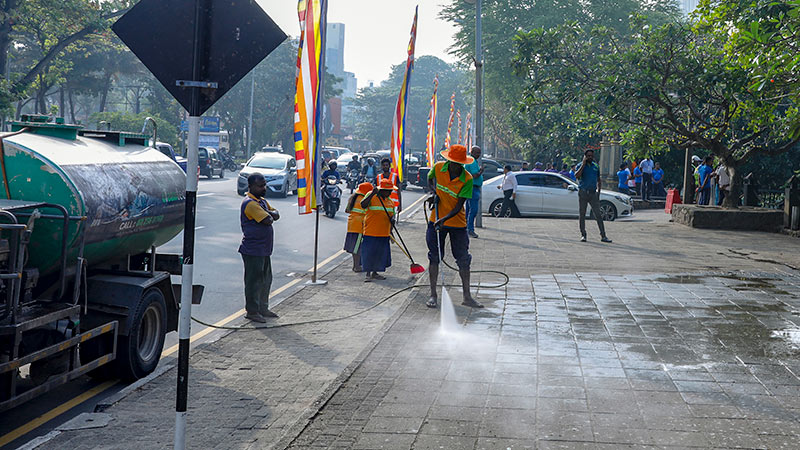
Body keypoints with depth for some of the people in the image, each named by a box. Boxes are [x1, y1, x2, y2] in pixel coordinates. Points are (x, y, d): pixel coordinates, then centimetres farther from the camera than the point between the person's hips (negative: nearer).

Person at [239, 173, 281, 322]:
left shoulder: (262, 201, 14)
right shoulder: (250, 203, -18)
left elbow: (276, 215, 11)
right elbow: (268, 221, -24)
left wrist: (270, 213, -9)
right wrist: (270, 215, -2)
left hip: (264, 249, 10)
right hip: (253, 250, -10)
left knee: (266, 279, 16)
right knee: (253, 280, -2)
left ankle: (263, 308, 27)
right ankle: (251, 311, 6)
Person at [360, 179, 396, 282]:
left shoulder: (389, 201, 12)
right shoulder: (371, 196, -7)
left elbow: (392, 214, 18)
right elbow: (363, 205, -23)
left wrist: (392, 219, -5)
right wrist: (372, 194, -32)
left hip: (384, 233, 6)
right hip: (371, 231, -6)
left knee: (380, 253, 9)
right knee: (369, 253, -5)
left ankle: (375, 273, 21)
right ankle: (368, 274, 3)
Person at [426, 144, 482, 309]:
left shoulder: (467, 179, -16)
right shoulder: (438, 167, -9)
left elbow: (459, 207, -17)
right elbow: (430, 178, 15)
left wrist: (444, 219, -31)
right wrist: (434, 193, -5)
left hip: (457, 223, -1)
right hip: (436, 220, 1)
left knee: (464, 260, 0)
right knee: (434, 257, 4)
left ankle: (467, 297, 8)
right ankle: (433, 295, 13)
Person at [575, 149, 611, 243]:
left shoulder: (596, 166, 13)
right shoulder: (580, 165, 2)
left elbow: (599, 180, 21)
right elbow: (577, 176, -17)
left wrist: (598, 190, 7)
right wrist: (583, 164, -17)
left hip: (593, 193, 2)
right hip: (583, 192, -2)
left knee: (598, 215, -3)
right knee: (582, 215, 2)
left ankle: (603, 236, -4)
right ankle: (583, 235, 12)